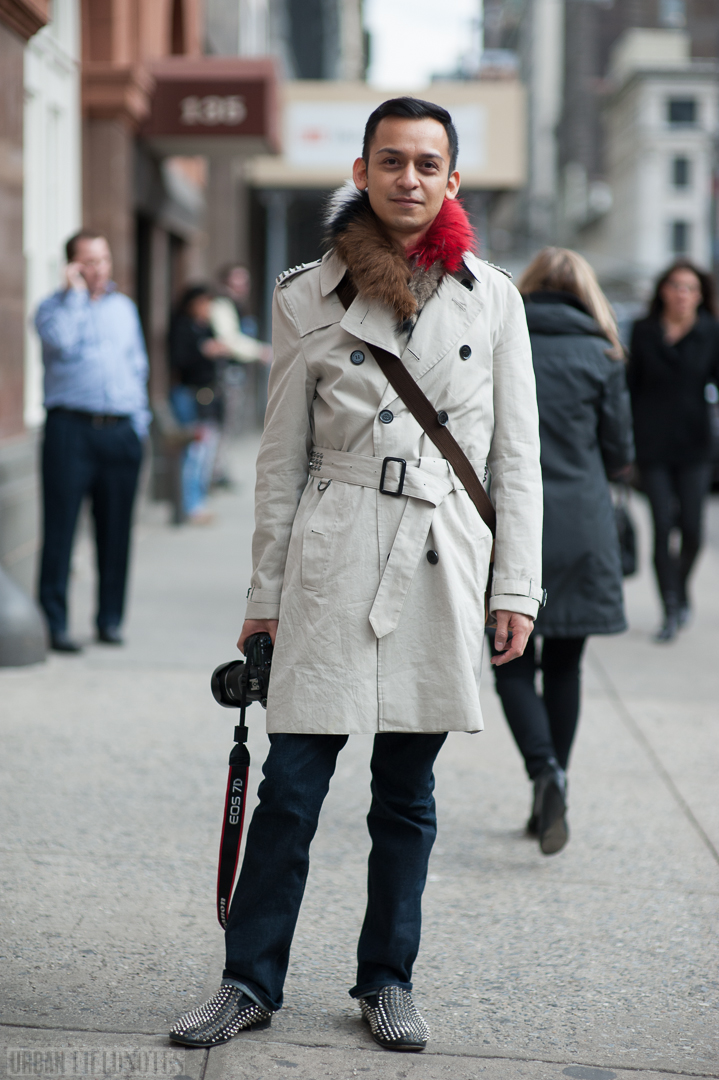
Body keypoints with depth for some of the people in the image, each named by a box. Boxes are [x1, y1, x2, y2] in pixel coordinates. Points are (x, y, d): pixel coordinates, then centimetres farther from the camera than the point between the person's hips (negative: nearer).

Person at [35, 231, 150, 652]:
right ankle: (55, 622, -1)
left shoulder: (125, 307, 19)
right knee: (61, 527, -5)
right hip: (71, 428, -4)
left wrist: (139, 421, 14)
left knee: (116, 531, 6)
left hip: (121, 430, 4)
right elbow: (60, 341, -17)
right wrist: (75, 293, -9)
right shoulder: (55, 306, 5)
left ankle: (110, 619, 15)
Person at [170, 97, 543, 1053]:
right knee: (292, 784, -2)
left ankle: (387, 981, 23)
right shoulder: (309, 296, 4)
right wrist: (266, 594, 5)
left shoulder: (492, 299, 7)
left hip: (443, 563, 1)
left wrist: (518, 588, 2)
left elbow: (516, 456, 8)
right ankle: (251, 979, 13)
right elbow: (282, 456, 6)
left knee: (407, 792, 9)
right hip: (335, 563, -1)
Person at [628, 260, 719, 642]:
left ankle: (681, 592, 27)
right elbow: (630, 387, 8)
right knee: (663, 525, -6)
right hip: (652, 447, 0)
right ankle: (671, 609, 1)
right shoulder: (643, 332, 4)